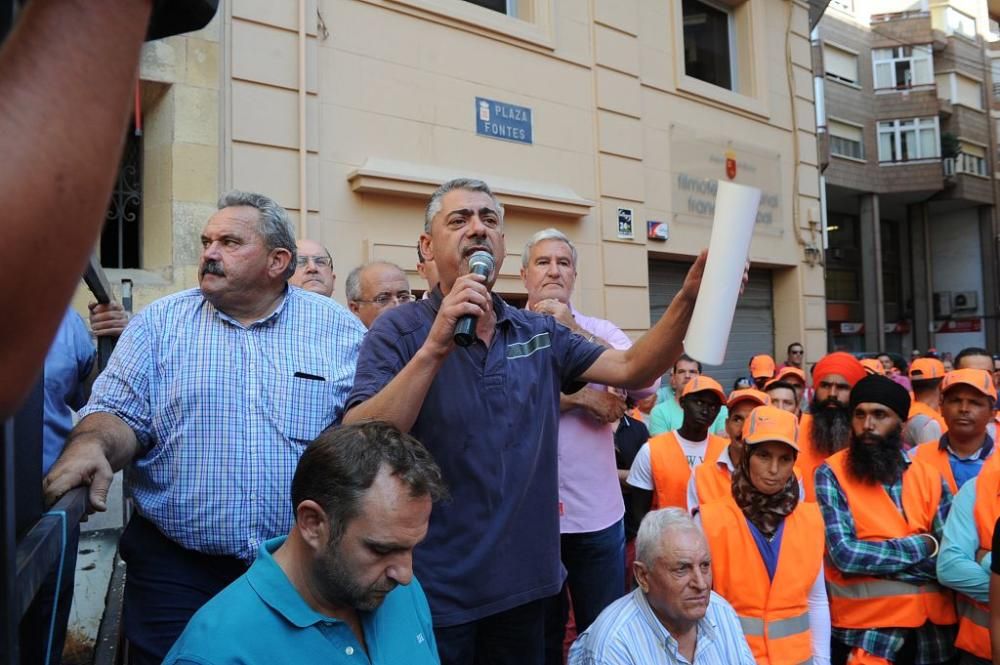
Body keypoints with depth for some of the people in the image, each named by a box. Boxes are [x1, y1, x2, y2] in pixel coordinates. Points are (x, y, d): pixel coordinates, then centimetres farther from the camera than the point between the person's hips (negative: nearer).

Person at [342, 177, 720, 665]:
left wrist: (688, 297, -17)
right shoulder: (399, 331, -9)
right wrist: (434, 348, -31)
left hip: (525, 579, 5)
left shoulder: (541, 333, 5)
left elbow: (633, 369, -1)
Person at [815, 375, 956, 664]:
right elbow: (844, 554, -19)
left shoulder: (930, 478, 3)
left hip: (933, 621, 4)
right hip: (867, 621, -4)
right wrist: (921, 546, -12)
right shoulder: (832, 474, -9)